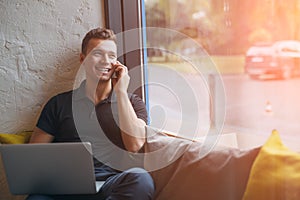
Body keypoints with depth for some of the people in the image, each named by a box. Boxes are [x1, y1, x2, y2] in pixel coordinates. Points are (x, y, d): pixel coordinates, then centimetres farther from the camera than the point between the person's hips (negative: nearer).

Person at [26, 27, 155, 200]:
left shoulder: (132, 102, 15)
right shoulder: (59, 103, 15)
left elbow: (135, 145, -4)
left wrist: (121, 92, -1)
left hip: (109, 186, 3)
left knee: (141, 178, -33)